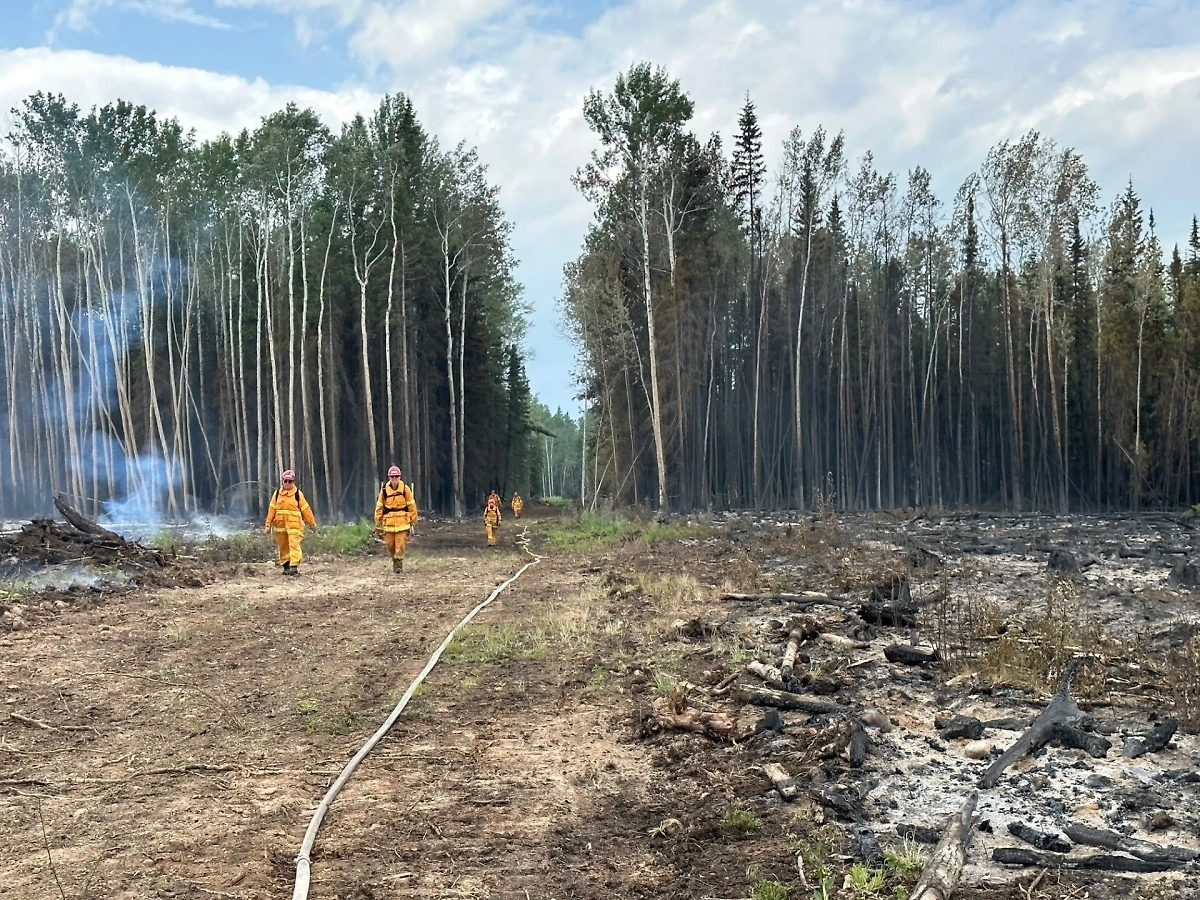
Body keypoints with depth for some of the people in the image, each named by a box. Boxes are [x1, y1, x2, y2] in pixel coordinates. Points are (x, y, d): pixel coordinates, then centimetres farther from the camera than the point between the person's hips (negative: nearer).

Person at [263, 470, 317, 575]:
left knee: (294, 544, -15)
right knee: (283, 546, 9)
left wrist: (312, 523, 8)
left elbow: (305, 509, 5)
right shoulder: (277, 493, 9)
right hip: (280, 524, 4)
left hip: (294, 524, -3)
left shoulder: (297, 494, 2)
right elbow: (271, 509, 9)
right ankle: (286, 566, 19)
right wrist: (268, 525, 6)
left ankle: (294, 566, -19)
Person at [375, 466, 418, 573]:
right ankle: (394, 561, 30)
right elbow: (379, 506, 7)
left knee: (400, 545, -7)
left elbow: (411, 505, 3)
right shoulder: (384, 490, 0)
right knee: (390, 544, 7)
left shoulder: (405, 489, -3)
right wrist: (378, 522, 6)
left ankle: (399, 564, 6)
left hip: (402, 522, -2)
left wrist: (413, 520, 4)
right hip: (388, 522, 2)